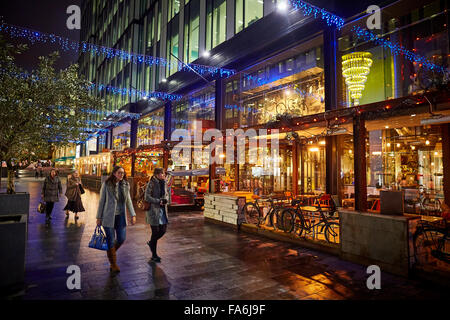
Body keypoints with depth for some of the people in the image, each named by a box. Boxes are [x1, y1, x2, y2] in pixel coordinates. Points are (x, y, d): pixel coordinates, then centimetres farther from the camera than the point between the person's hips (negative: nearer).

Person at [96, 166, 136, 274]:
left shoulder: (126, 185, 4)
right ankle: (113, 265, 18)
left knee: (121, 239, 4)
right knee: (111, 241, 2)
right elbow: (101, 201, -2)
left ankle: (111, 252, 36)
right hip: (109, 216, -4)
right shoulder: (106, 184, -7)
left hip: (121, 216, 4)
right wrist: (99, 217, 0)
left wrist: (133, 215, 3)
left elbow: (128, 201, 9)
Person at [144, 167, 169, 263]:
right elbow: (147, 197, -14)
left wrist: (165, 200, -4)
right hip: (153, 210, -7)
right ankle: (154, 255, 16)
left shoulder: (164, 183, 8)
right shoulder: (151, 183, -13)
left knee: (163, 230, 7)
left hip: (162, 209, 7)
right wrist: (158, 201, -21)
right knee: (155, 232, 0)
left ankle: (151, 243, 36)